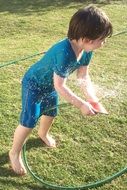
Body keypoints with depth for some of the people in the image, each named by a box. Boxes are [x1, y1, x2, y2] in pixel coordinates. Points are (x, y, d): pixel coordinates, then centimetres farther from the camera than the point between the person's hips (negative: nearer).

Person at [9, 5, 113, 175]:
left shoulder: (86, 51, -18)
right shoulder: (63, 52, -43)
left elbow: (83, 76, -8)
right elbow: (60, 87, -39)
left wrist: (90, 96, -23)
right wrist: (81, 104, -36)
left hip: (50, 85, 8)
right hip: (34, 84, -8)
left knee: (51, 111, 26)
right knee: (29, 121, -6)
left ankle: (43, 134, 58)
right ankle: (15, 152, 18)